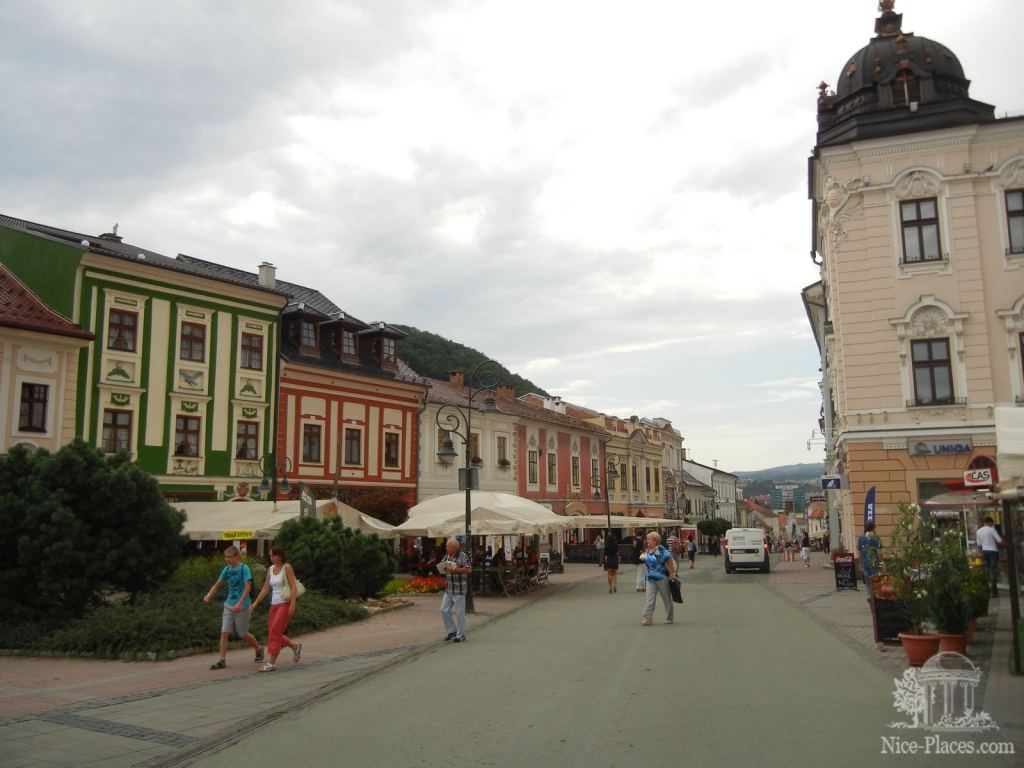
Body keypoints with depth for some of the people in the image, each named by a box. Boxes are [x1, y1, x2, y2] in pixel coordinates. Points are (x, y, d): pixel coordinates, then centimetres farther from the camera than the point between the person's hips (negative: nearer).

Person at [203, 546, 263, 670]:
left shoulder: (244, 568, -11)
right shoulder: (227, 569, 5)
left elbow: (248, 587, -17)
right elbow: (217, 585, 10)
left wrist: (240, 603, -25)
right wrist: (209, 595, -9)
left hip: (242, 606, -5)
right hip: (228, 605, 5)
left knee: (242, 634, 5)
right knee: (224, 632, -5)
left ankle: (259, 649, 29)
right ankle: (222, 661, 0)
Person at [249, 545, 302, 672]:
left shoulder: (287, 567, -9)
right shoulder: (270, 569, 10)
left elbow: (293, 587, -14)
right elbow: (265, 589, 12)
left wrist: (292, 605, -20)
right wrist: (255, 603, 5)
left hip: (285, 604, -7)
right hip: (274, 605, 7)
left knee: (275, 632, -12)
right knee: (272, 633, 7)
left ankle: (272, 663, -4)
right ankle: (295, 646, 27)